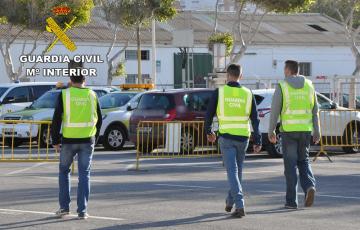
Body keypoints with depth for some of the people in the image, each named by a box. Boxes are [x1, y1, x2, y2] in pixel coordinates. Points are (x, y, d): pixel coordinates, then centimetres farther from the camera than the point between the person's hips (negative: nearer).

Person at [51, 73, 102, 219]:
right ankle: (82, 210, 1)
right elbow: (99, 119, 10)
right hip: (87, 141, 1)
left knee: (64, 171, 16)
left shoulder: (64, 94, -4)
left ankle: (64, 206, 12)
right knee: (84, 174, 6)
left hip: (69, 140, -1)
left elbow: (57, 119, -6)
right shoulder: (91, 95, 4)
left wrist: (55, 141, 1)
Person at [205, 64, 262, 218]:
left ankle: (240, 205, -18)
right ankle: (230, 202, 32)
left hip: (226, 137, -3)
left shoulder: (219, 92, -3)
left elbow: (209, 114, 1)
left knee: (232, 171, -4)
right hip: (243, 138, 3)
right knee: (238, 170, 19)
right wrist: (258, 141, 2)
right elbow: (255, 119, 0)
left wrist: (208, 132, 18)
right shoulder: (248, 94, 3)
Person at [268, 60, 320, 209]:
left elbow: (275, 111, -6)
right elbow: (315, 111, 7)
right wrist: (317, 132, 10)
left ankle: (291, 201, 2)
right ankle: (309, 186, -9)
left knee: (290, 165, 3)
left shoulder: (282, 87, -5)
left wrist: (271, 131, 4)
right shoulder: (309, 85, 6)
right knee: (303, 161, 18)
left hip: (288, 130, -3)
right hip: (305, 130, 3)